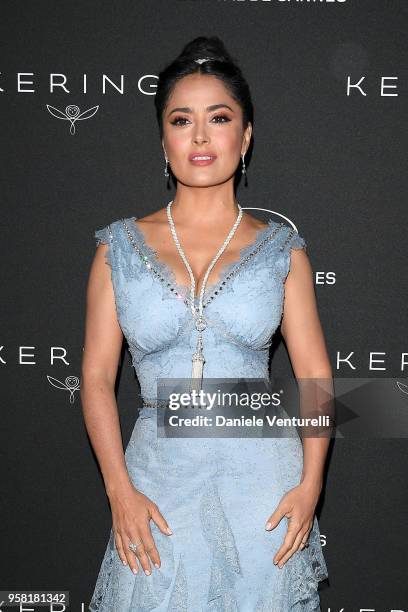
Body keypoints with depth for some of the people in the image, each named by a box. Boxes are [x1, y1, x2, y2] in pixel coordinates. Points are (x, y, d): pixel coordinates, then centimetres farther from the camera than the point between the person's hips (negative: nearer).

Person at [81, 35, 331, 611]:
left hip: (262, 476, 0)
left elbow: (315, 374, 1)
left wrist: (310, 483, -10)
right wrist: (120, 490, -8)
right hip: (158, 476, 0)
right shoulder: (121, 245, 1)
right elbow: (97, 376, 0)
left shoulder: (280, 247, 1)